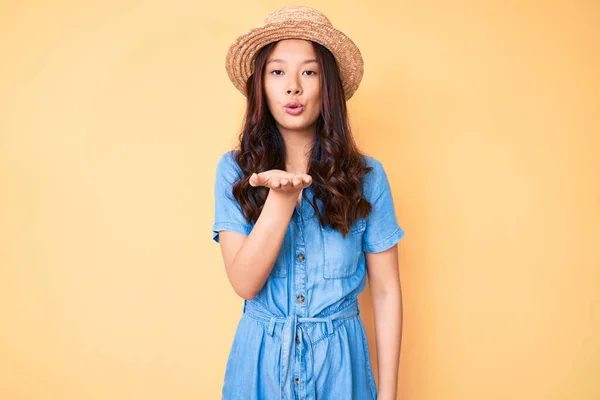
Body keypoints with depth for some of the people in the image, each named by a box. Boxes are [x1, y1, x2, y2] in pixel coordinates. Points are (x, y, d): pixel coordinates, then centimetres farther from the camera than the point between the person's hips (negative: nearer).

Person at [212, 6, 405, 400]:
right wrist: (281, 197, -28)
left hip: (339, 360, 0)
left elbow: (386, 290, -3)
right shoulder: (234, 170, -7)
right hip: (260, 358, 1)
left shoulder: (366, 177, -8)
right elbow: (245, 283, -15)